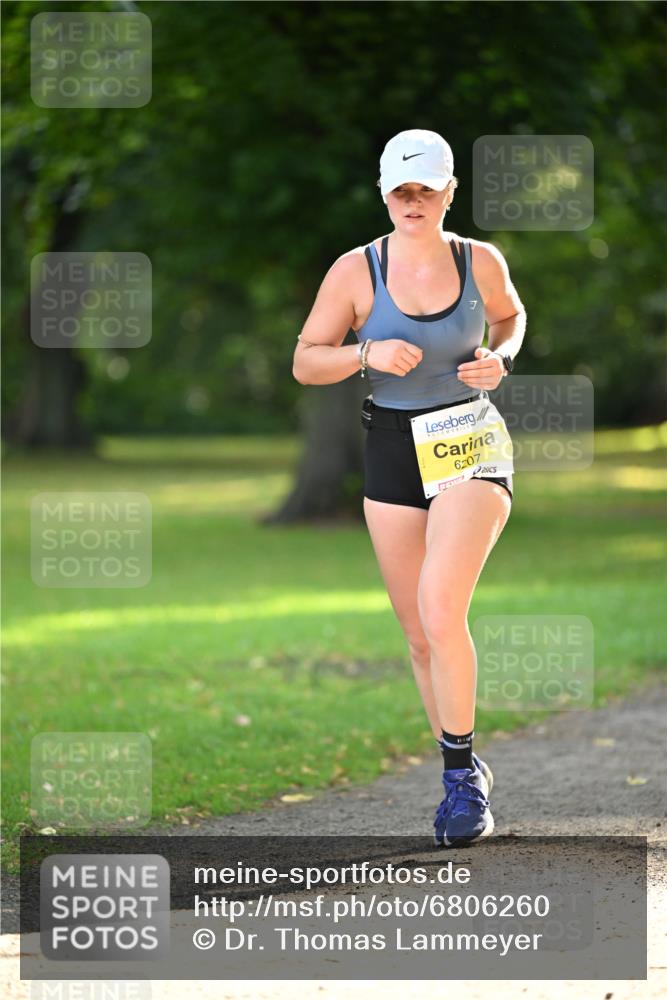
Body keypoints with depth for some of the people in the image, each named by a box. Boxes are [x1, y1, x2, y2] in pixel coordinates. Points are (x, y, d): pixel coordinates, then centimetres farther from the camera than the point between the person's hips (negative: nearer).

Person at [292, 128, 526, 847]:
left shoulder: (481, 262, -1)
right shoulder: (356, 270, -4)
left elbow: (510, 316, 21)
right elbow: (305, 363, 1)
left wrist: (500, 358, -1)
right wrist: (369, 354, -17)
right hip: (392, 451, 2)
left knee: (440, 608, -21)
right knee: (420, 635, 7)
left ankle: (461, 771, -6)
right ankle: (466, 779, 24)